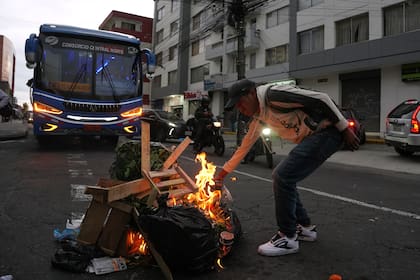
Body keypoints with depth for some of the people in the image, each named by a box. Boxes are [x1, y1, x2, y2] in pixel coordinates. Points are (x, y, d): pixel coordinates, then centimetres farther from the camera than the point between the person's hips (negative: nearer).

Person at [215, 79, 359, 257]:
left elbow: (321, 98, -18)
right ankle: (305, 228, 24)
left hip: (327, 131, -9)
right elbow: (244, 147, 19)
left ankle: (287, 238, 0)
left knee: (282, 177, -15)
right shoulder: (258, 117, 11)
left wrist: (345, 129, -14)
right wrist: (222, 173, 22)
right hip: (311, 138, 9)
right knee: (281, 177, 11)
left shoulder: (273, 95, -17)